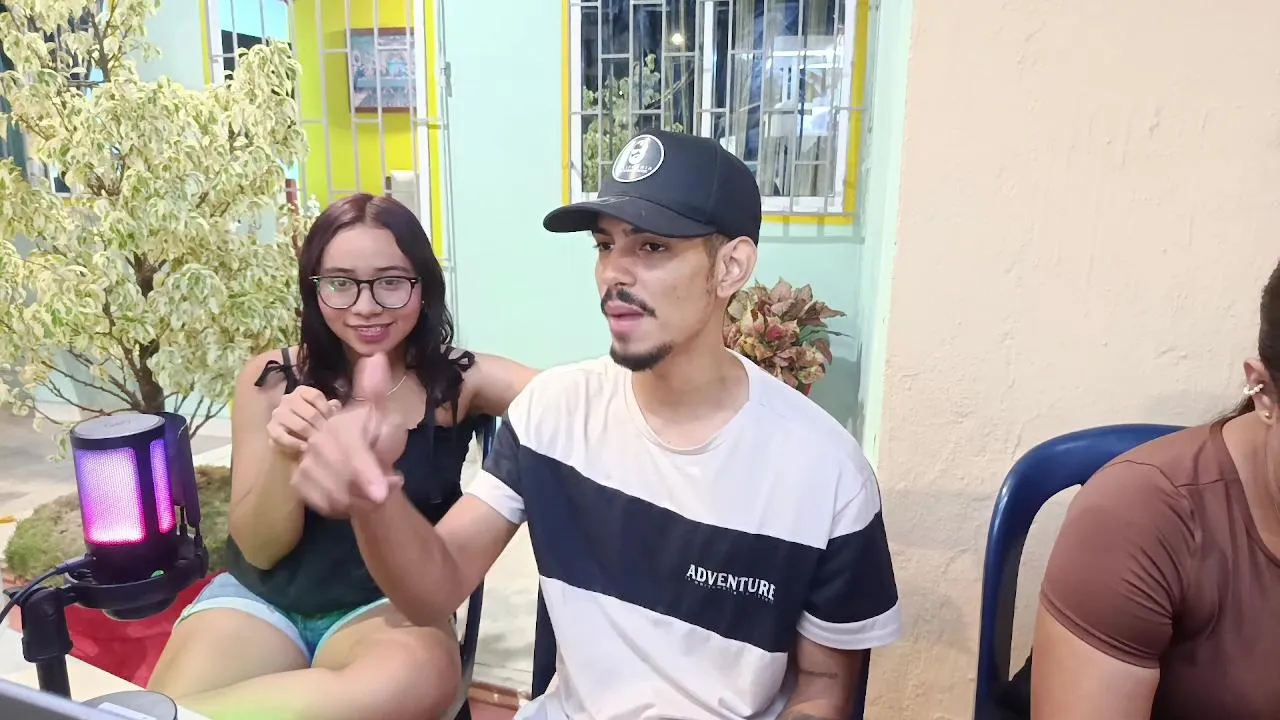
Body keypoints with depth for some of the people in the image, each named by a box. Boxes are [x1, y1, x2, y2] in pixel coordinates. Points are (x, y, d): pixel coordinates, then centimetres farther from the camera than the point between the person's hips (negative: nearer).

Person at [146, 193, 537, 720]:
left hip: (391, 603, 1)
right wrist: (287, 457, -26)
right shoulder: (271, 379, -5)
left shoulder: (458, 380, -9)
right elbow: (259, 549, -5)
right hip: (261, 597, -1)